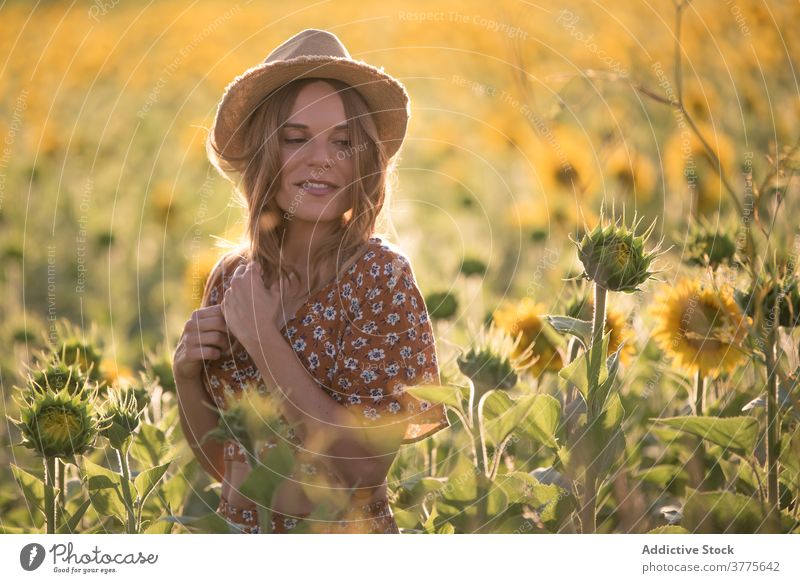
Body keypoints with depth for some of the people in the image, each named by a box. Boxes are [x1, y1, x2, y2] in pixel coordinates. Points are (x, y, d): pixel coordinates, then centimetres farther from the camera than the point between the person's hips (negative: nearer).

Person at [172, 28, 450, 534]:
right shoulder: (232, 276, -2)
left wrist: (262, 337, -22)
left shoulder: (379, 274, -15)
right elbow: (219, 458, 6)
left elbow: (364, 465, -23)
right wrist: (188, 373, -12)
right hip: (237, 531, 5)